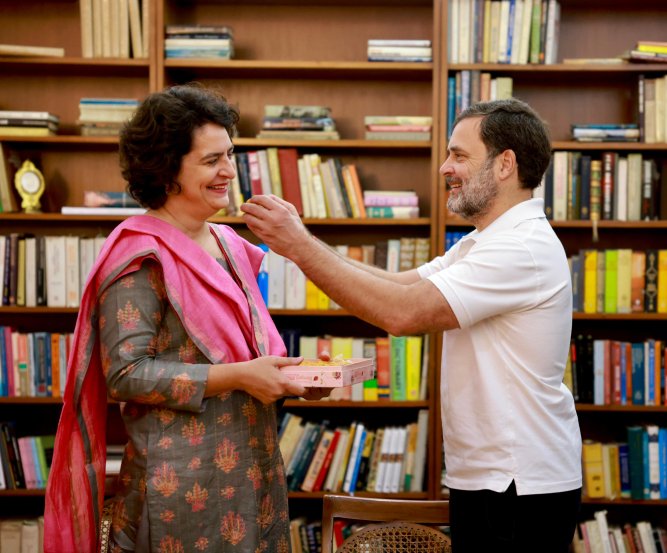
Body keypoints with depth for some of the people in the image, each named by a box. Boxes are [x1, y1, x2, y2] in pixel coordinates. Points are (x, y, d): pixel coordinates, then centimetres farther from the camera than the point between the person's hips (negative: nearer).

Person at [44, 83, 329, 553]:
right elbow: (125, 374, -18)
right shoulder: (141, 258, -12)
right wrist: (238, 377, -22)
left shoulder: (229, 245, 11)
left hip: (250, 472, 7)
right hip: (182, 482, -7)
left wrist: (289, 377, 2)